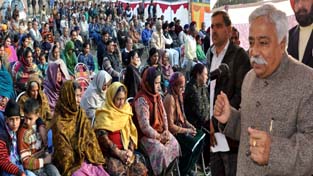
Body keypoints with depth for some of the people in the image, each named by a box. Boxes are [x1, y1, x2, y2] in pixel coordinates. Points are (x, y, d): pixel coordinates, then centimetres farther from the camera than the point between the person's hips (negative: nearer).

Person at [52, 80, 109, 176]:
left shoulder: (81, 114, 9)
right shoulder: (59, 121, -7)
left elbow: (91, 138, 9)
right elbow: (63, 149, -7)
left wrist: (96, 160, 1)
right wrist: (74, 167, -9)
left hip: (88, 160, 5)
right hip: (72, 163, -5)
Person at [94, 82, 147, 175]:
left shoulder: (126, 110, 12)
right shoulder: (104, 114, -6)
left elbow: (132, 132, 11)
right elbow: (102, 136, -13)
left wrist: (130, 150, -4)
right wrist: (118, 152, -15)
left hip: (125, 151, 5)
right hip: (110, 152, -5)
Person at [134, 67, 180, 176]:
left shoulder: (157, 95, 5)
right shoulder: (142, 100, -23)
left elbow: (164, 115, 11)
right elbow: (145, 126, -25)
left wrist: (166, 131, -4)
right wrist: (159, 137, -17)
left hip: (160, 131, 8)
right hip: (146, 135, -8)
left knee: (175, 145, -5)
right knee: (160, 151, -27)